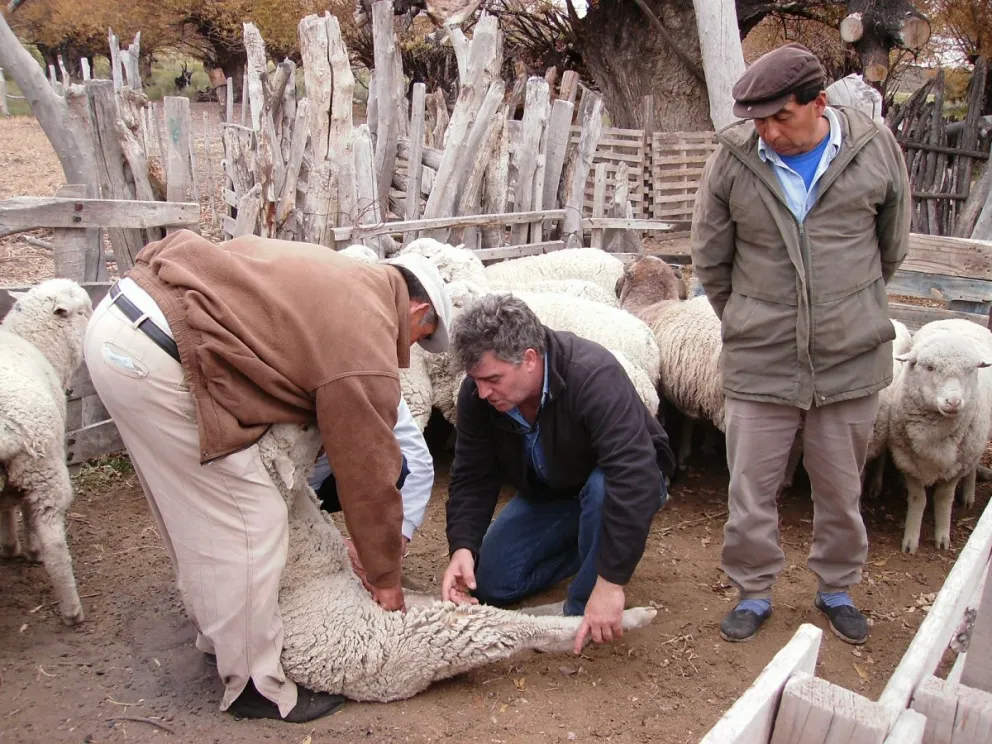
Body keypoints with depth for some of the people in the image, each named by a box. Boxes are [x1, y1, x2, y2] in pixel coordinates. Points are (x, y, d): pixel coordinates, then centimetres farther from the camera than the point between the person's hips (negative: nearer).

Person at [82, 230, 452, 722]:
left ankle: (220, 634, 41)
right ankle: (255, 687, 17)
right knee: (248, 524, 1)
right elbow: (369, 474, 1)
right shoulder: (367, 349, -6)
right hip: (156, 356, -10)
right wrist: (385, 575, 16)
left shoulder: (344, 276, 18)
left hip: (118, 317, 10)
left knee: (195, 511, 22)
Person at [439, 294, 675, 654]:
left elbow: (634, 476, -45)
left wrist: (611, 582, -47)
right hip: (548, 493, 5)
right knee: (490, 584, -4)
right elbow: (472, 477, -14)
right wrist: (462, 547, -32)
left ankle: (583, 610, -17)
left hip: (607, 484, -5)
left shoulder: (593, 375, -38)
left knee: (601, 489, -40)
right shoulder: (477, 392, -20)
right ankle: (588, 543, 14)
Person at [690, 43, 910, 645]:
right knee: (751, 488, 7)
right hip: (760, 362, 0)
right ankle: (754, 592, 29)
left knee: (842, 488, 16)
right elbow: (710, 260, 5)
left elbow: (893, 246, 11)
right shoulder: (734, 160, -7)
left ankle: (837, 588, 38)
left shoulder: (876, 150, -5)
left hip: (851, 359, 1)